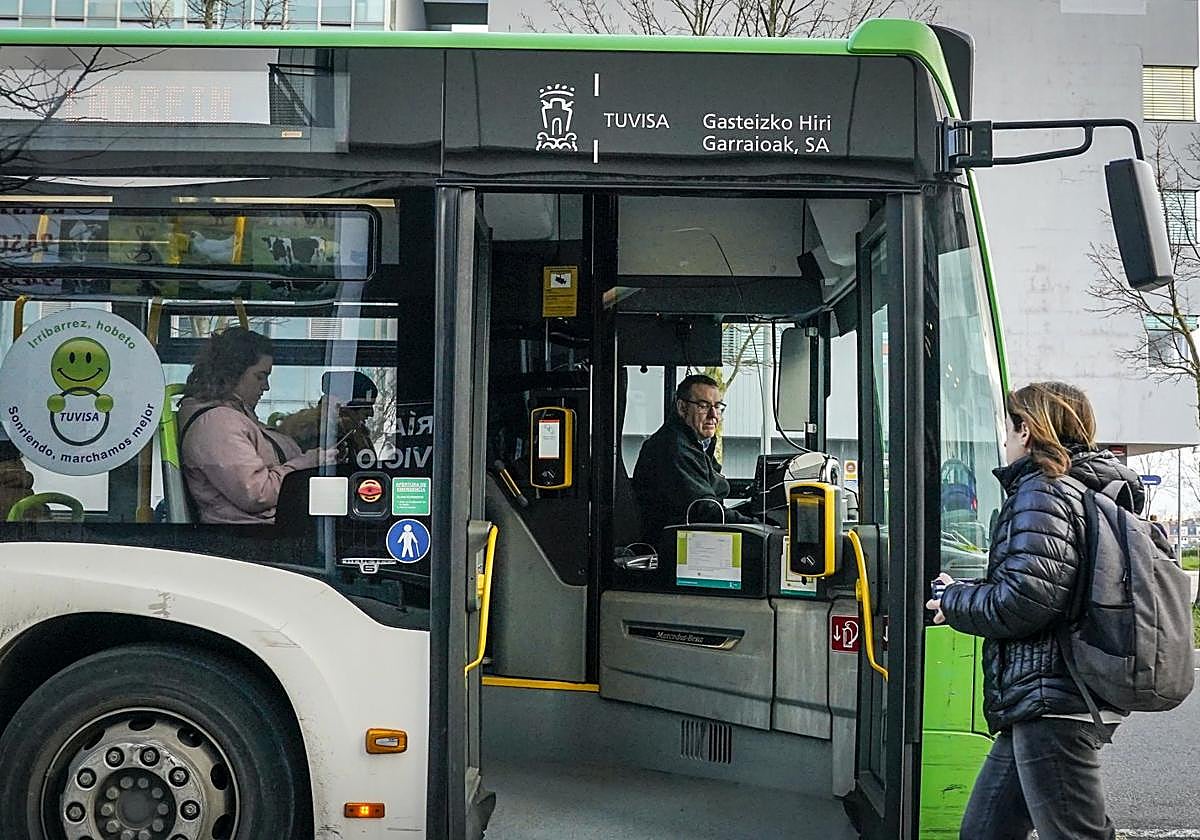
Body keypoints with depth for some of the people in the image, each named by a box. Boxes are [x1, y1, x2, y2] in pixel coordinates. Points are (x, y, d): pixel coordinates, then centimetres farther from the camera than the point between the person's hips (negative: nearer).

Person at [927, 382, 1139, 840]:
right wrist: (967, 592, 13)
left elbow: (1023, 601, -22)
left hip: (1050, 703, -11)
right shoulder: (1088, 491, 18)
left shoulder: (1041, 493, -12)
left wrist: (953, 601, -4)